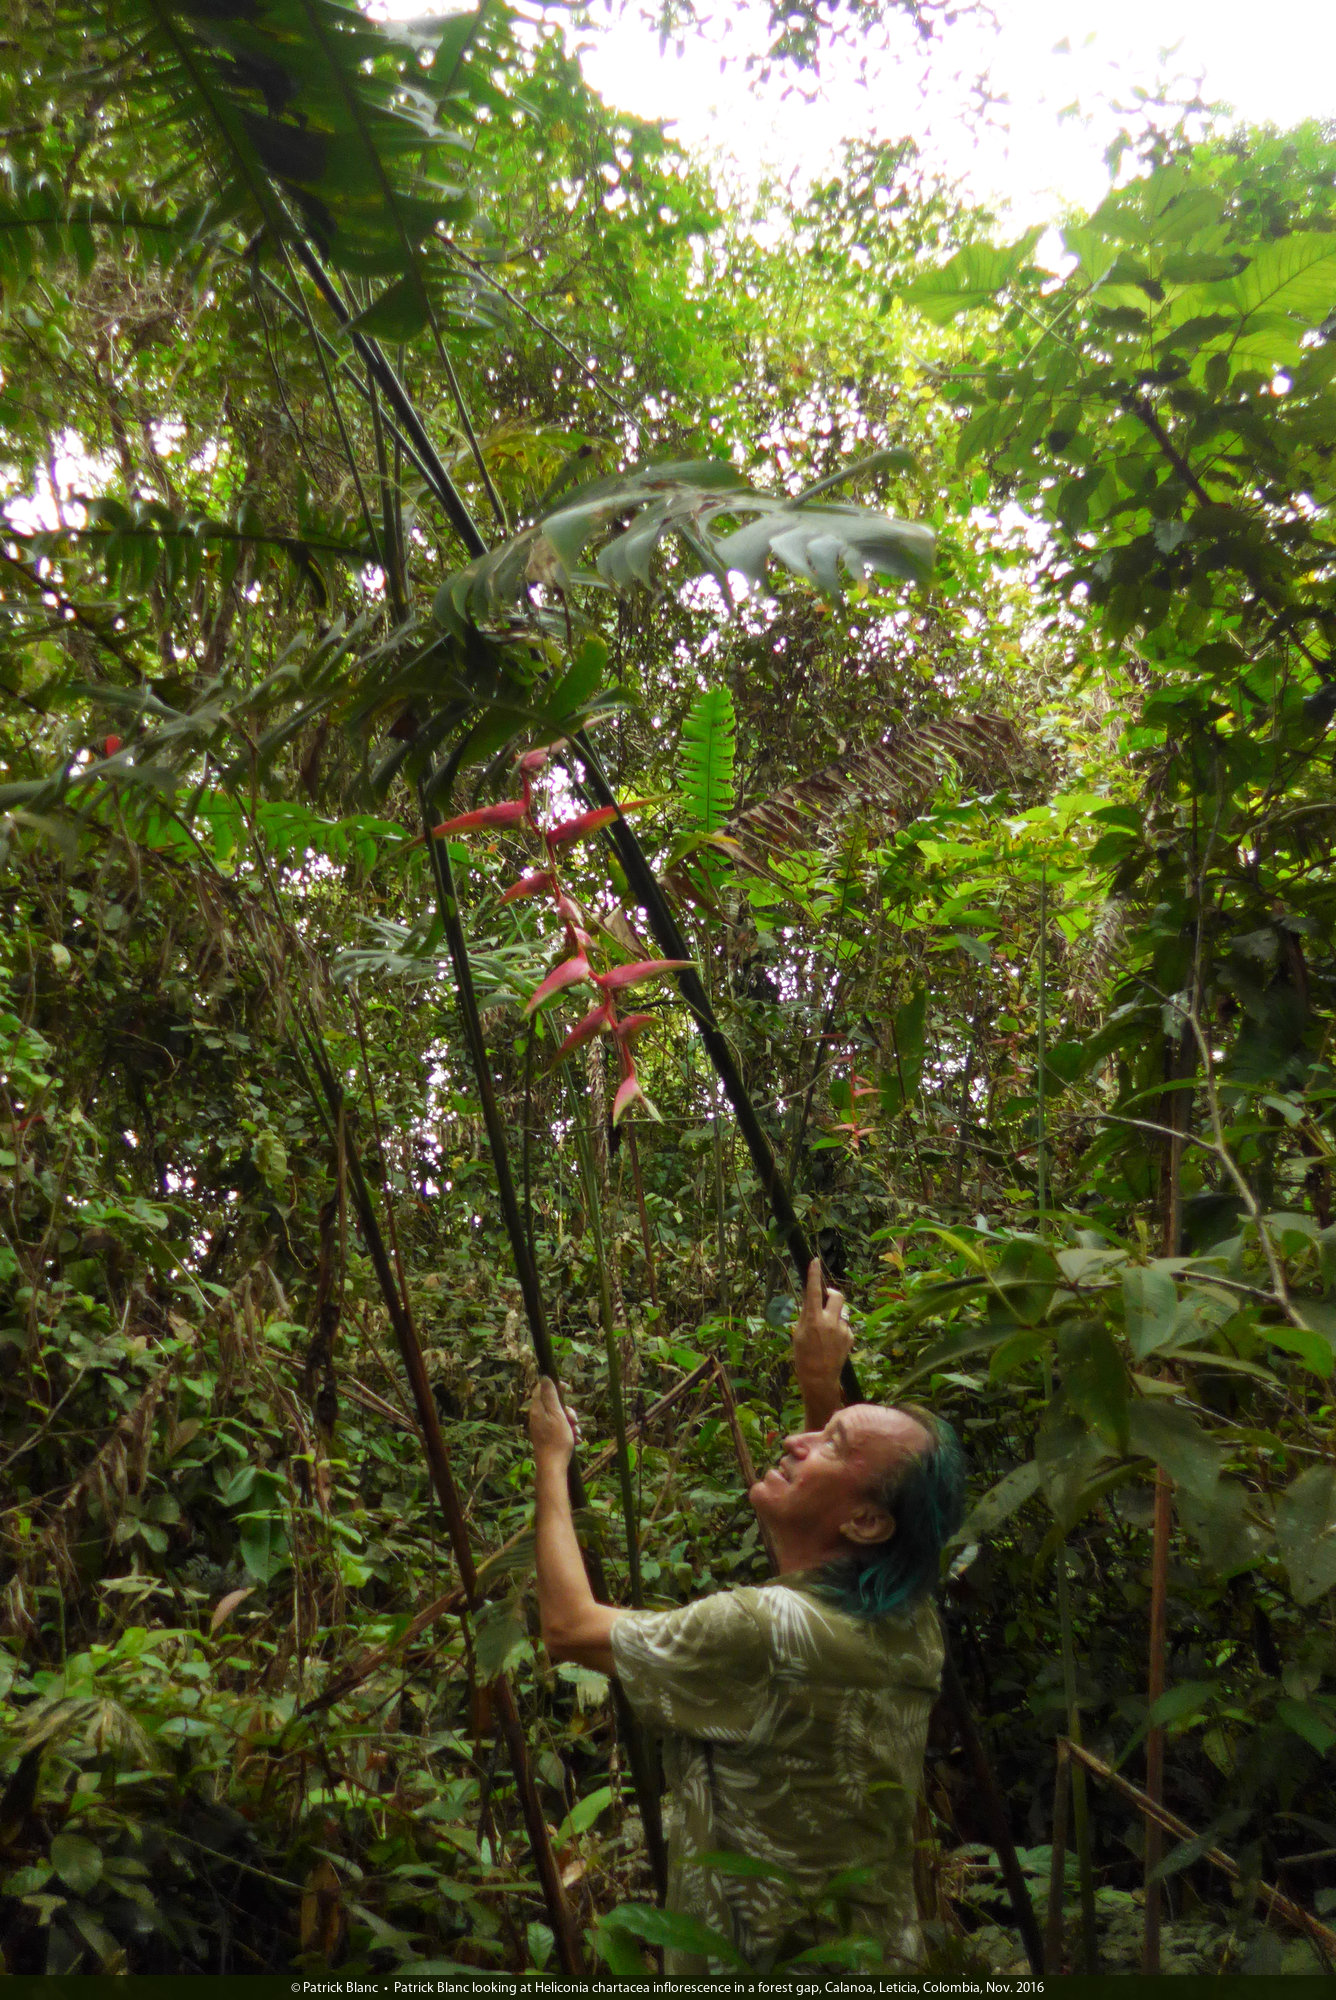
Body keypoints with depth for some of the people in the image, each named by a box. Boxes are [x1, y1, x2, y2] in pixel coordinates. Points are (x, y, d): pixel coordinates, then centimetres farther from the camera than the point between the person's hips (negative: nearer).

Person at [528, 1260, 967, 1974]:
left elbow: (569, 1627, -19)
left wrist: (551, 1460, -8)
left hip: (760, 1966, -7)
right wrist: (821, 1386, 4)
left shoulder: (762, 1632, -31)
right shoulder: (909, 1626, -9)